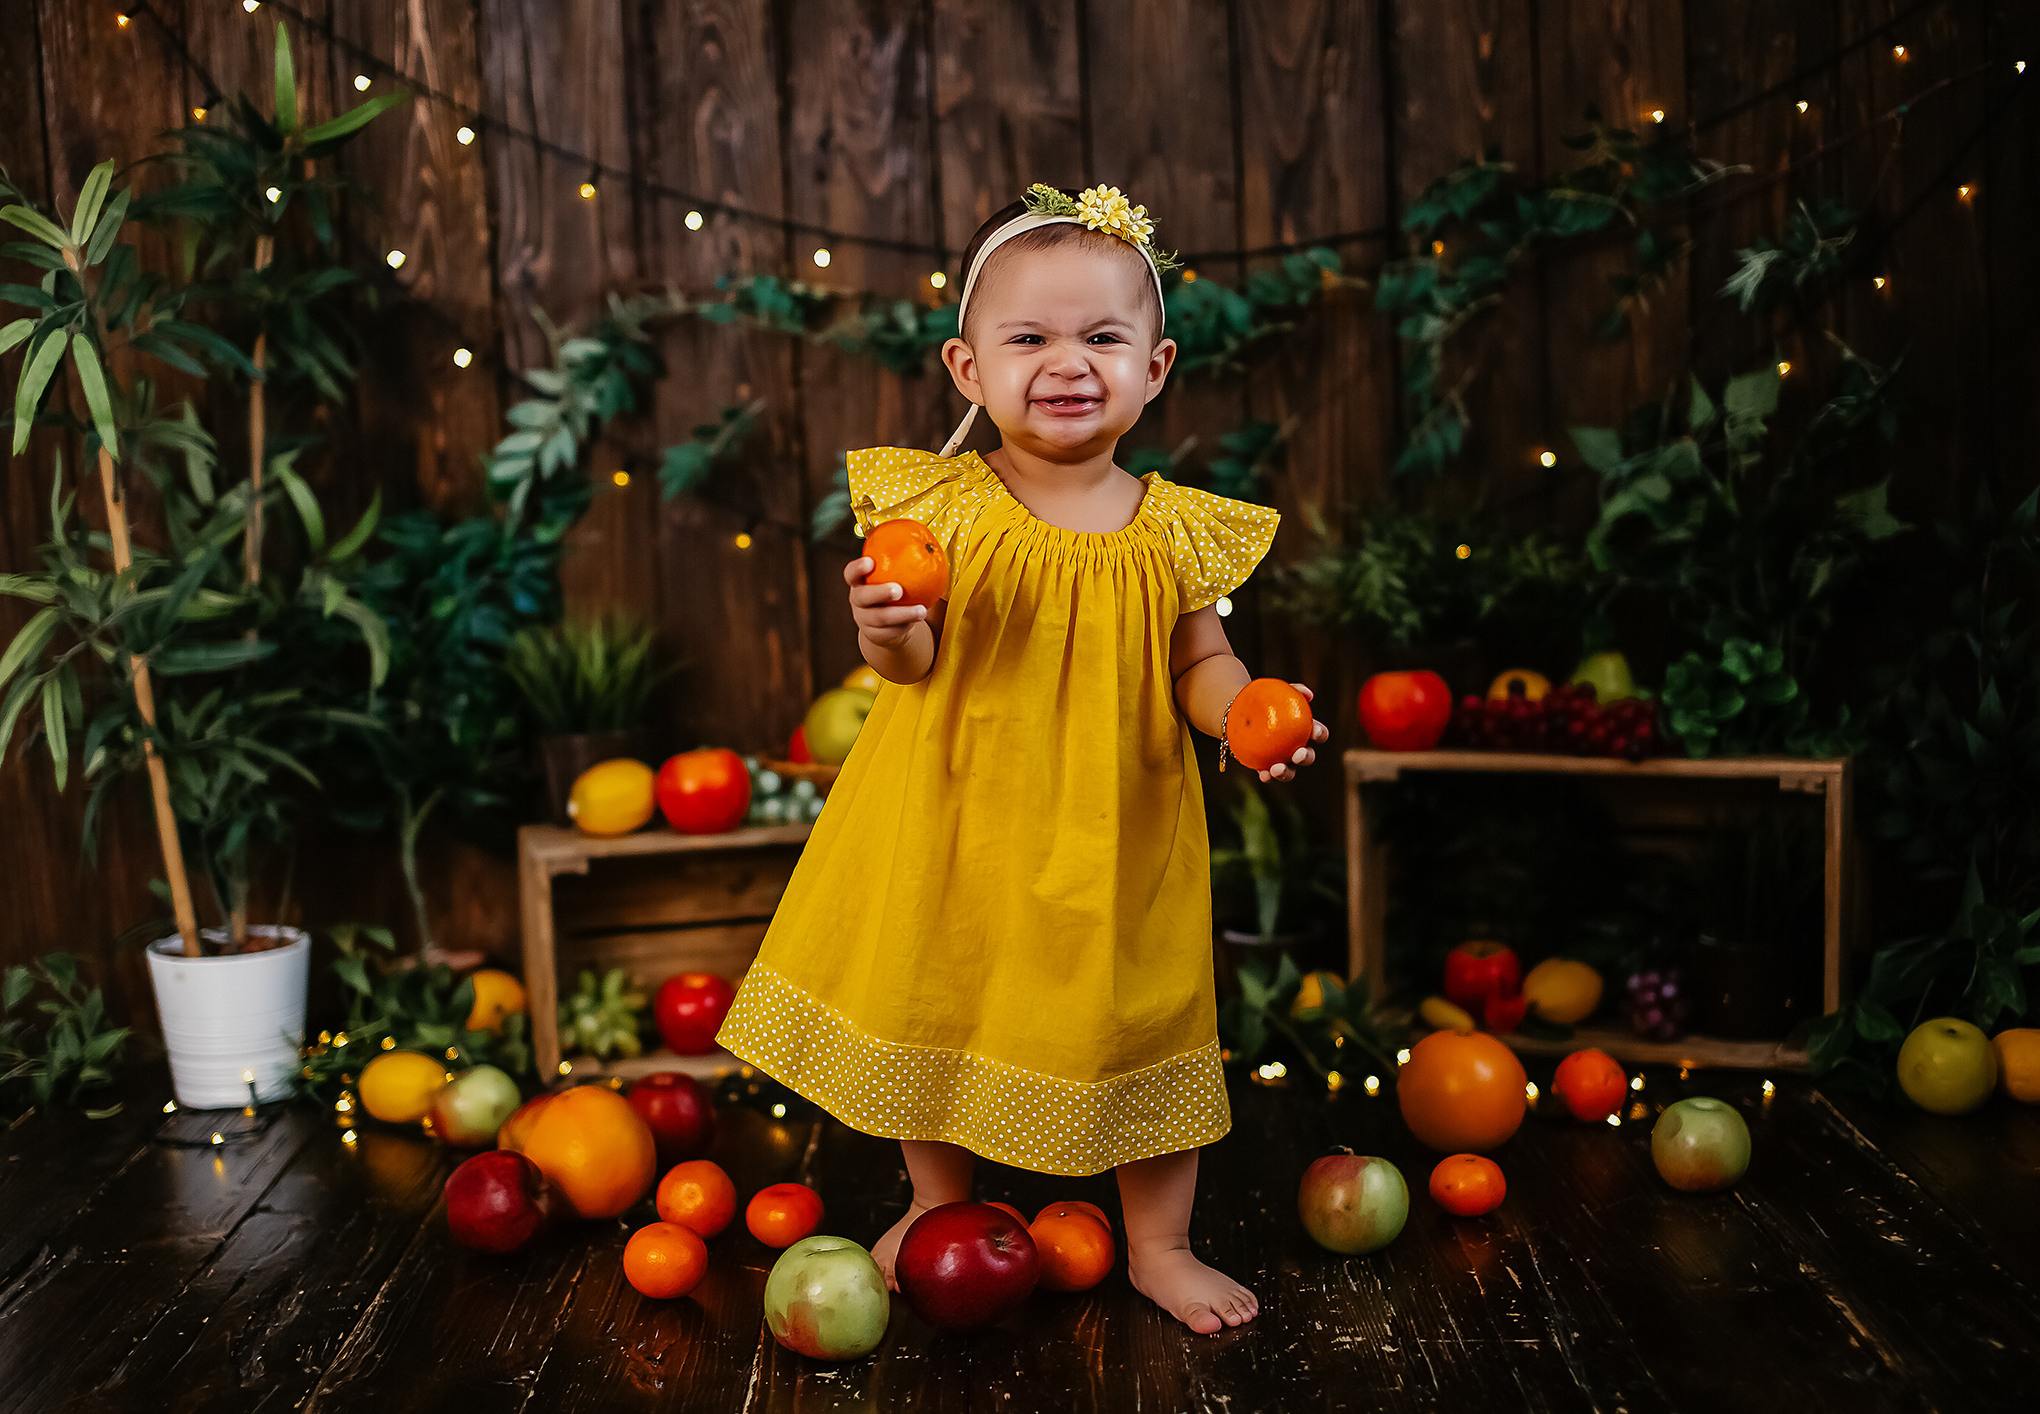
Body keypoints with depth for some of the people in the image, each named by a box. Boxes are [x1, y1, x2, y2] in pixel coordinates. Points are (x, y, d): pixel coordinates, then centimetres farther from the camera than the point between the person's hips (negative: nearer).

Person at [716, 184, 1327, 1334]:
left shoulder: (1175, 531, -6)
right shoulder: (938, 507, -10)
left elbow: (1202, 664, 0)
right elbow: (916, 665, -12)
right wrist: (891, 632, -34)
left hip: (1115, 840, 0)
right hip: (958, 826, 0)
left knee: (1143, 1023, 11)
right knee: (937, 1009, 17)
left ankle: (1160, 1245, 33)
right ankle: (940, 1206, 44)